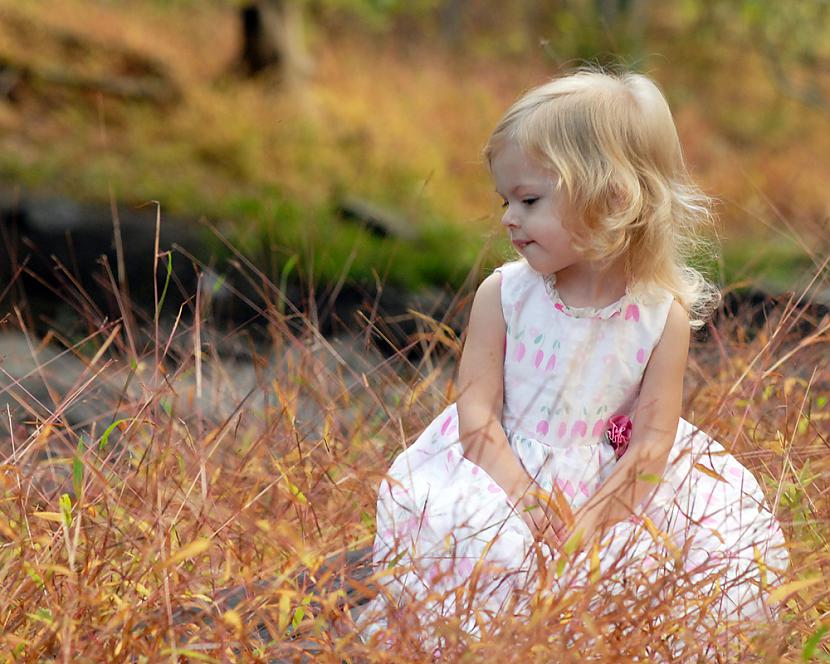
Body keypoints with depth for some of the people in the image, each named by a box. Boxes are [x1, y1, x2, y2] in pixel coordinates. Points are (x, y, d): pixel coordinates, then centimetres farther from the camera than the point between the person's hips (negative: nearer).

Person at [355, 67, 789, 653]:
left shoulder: (662, 317, -7)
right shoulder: (504, 294, -6)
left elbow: (652, 443, -8)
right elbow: (476, 412, -8)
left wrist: (586, 526, -20)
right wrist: (530, 502, -20)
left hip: (605, 487, 1)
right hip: (499, 472, -1)